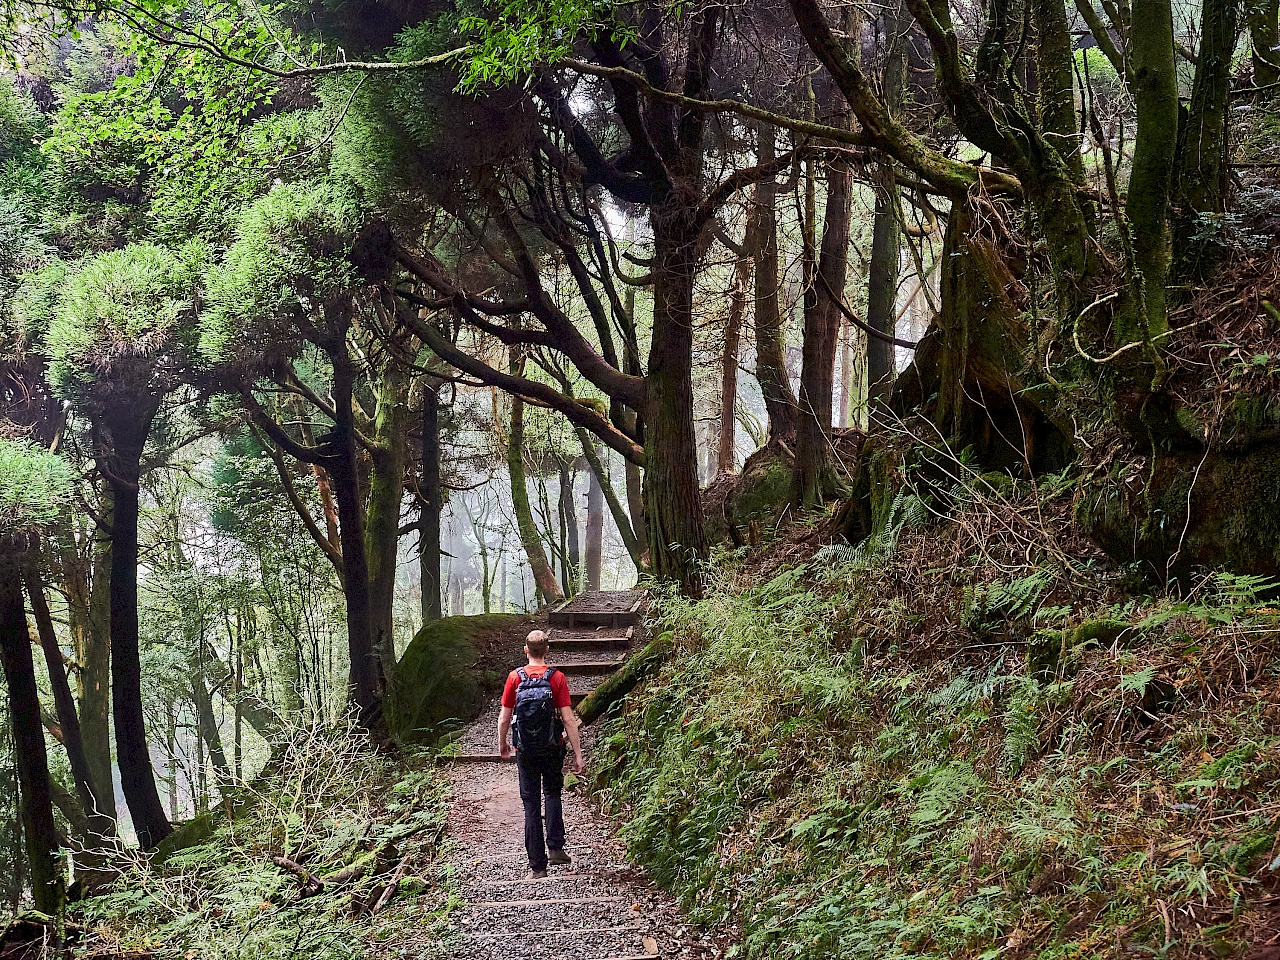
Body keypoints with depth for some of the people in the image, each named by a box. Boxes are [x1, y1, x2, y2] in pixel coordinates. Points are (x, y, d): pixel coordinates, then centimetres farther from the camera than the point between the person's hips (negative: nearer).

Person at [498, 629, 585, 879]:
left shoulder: (515, 678, -5)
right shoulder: (557, 678, -8)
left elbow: (504, 719, -1)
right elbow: (569, 720, -11)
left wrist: (502, 744, 17)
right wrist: (578, 754, -5)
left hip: (525, 752, 0)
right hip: (552, 749, 0)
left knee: (531, 804, 7)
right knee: (552, 794, 21)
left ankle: (537, 865, 8)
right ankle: (555, 848, 6)